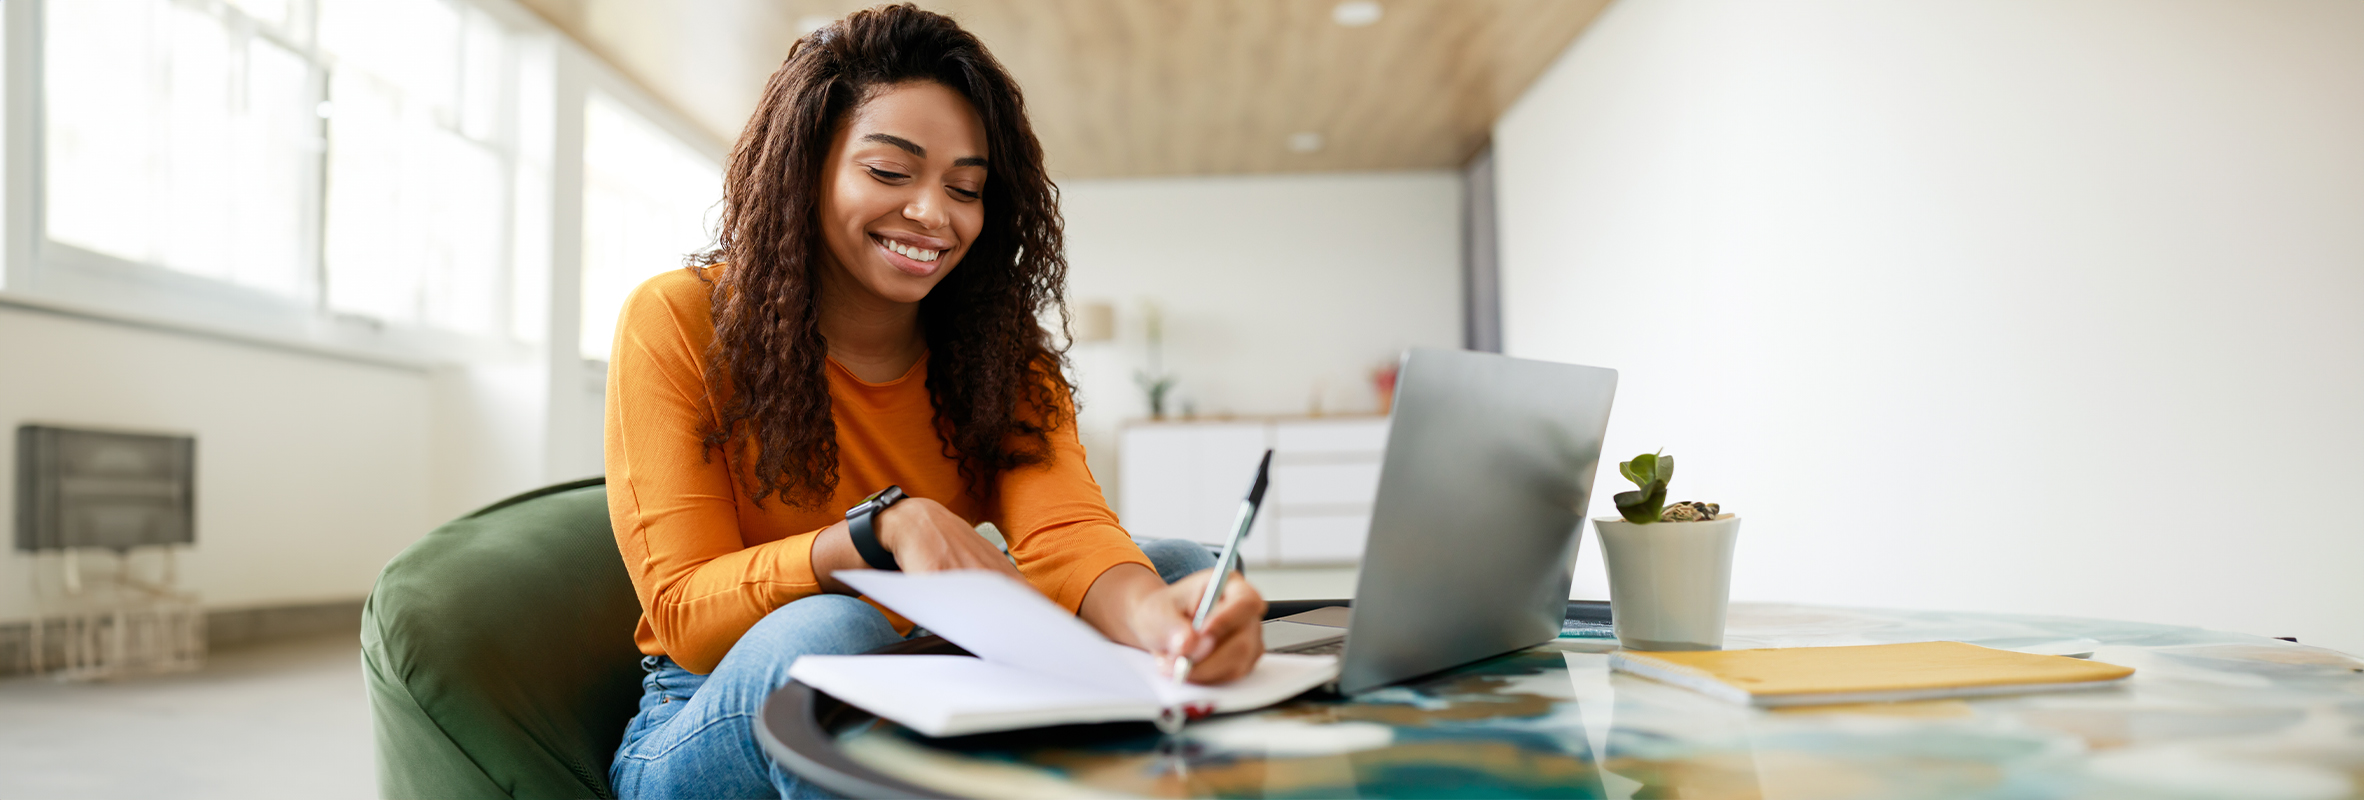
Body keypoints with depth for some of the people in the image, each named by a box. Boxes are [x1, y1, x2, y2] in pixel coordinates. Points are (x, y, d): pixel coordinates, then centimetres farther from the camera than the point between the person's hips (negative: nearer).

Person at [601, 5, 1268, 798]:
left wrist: (1156, 612, -45)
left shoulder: (1004, 354, -1)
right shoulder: (677, 323, -10)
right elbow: (686, 614, -15)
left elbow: (1063, 534, -21)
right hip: (716, 727, -2)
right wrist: (886, 528, -32)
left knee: (1182, 568, -16)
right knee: (828, 633, -37)